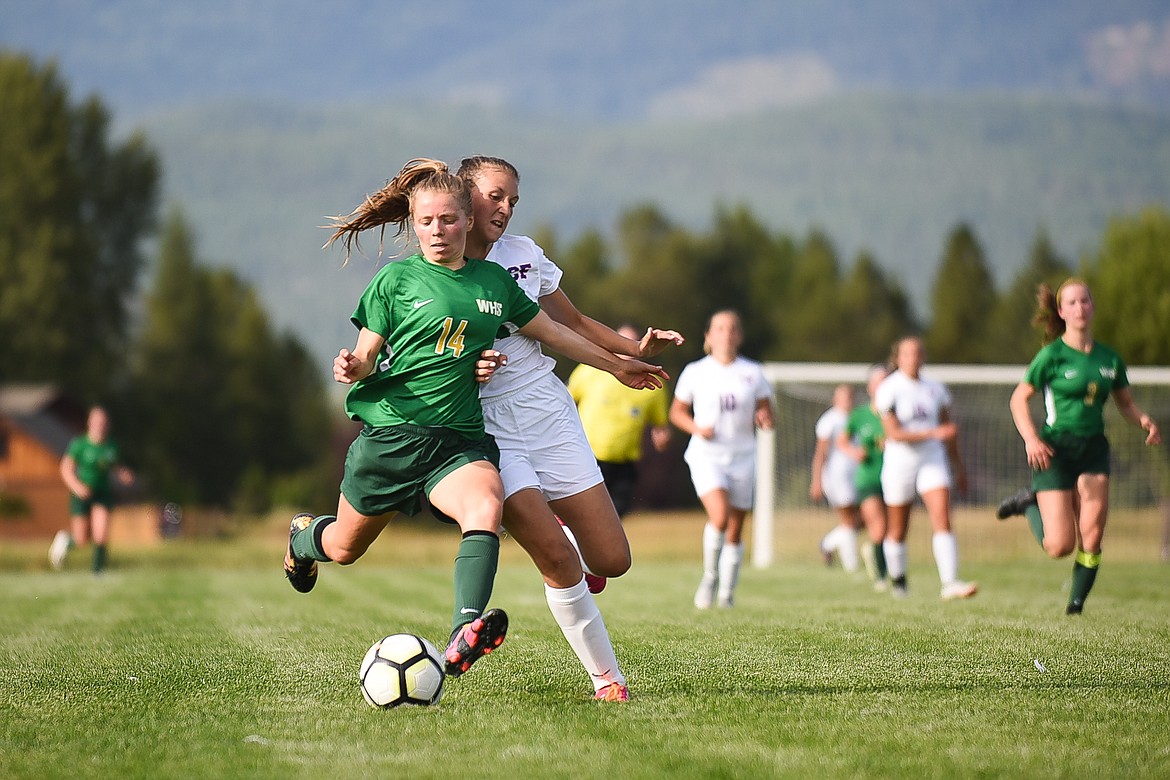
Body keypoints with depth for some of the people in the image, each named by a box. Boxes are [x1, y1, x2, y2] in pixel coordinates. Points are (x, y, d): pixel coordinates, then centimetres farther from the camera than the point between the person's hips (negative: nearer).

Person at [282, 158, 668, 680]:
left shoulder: (494, 281, 11)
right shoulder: (396, 279, 0)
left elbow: (552, 332, 23)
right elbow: (368, 355, -1)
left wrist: (618, 366, 31)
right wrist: (352, 369, -25)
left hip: (459, 438, 2)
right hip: (390, 434, -2)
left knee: (486, 506, -31)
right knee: (345, 548, 12)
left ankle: (464, 634, -47)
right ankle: (303, 536, 51)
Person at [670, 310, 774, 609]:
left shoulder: (753, 373, 5)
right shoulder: (695, 372, 1)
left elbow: (765, 412, 9)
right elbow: (677, 411, 9)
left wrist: (764, 419, -15)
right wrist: (696, 428, -10)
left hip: (743, 457, 3)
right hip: (707, 455, -3)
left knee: (735, 529, 5)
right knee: (720, 515, -24)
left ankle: (727, 592, 18)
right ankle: (709, 576, -3)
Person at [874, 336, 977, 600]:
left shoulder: (935, 389, 7)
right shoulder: (888, 390, -8)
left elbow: (948, 430, 16)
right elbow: (894, 433, -17)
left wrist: (959, 467, 19)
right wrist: (934, 433, -26)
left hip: (932, 460, 3)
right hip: (899, 462, -3)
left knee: (942, 520, -15)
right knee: (897, 531, 8)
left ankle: (950, 584, -23)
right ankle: (897, 581, 31)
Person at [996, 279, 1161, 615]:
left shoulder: (1109, 357, 8)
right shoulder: (1052, 355, -6)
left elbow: (1125, 401, 19)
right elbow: (1019, 399, -3)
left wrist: (1144, 420, -2)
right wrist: (1031, 439, -17)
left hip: (1093, 449, 4)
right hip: (1054, 450, -4)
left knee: (1092, 534, -8)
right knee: (1061, 545, -8)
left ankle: (1076, 603, 7)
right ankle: (1029, 503, 20)